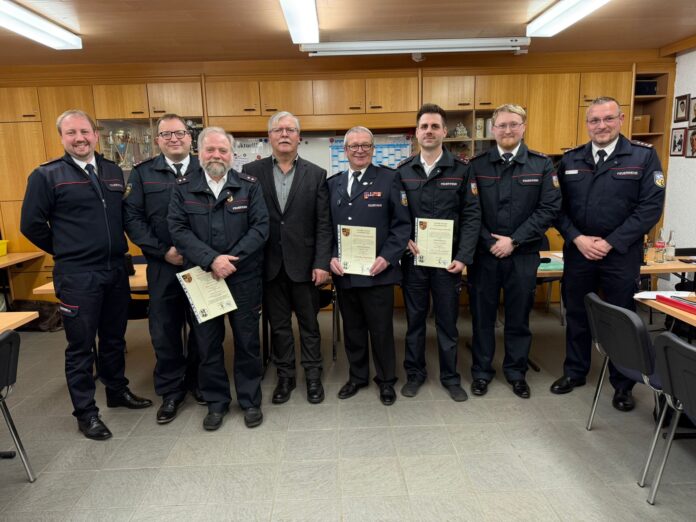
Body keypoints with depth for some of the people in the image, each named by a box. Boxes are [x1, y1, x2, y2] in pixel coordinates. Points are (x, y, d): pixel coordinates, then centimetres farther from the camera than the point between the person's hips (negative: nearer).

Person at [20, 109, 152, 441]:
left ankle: (117, 391, 36)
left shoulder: (114, 172, 9)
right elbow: (31, 224, -3)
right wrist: (66, 252, 4)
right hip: (76, 276, -4)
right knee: (81, 346, 5)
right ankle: (85, 412, 19)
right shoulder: (47, 175, -6)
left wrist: (117, 251, 11)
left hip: (116, 270, 5)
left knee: (114, 338, 17)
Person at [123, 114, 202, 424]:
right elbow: (132, 217, -1)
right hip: (163, 265, 0)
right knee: (165, 329, 7)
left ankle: (198, 381, 30)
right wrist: (163, 251, -11)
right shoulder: (142, 174, 5)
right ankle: (171, 391, 24)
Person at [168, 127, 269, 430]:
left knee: (247, 340, 8)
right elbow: (178, 230, -5)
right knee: (207, 343, 11)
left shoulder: (249, 185, 1)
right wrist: (211, 260, -17)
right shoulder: (183, 188, 3)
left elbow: (260, 227, -6)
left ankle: (250, 400, 26)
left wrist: (232, 260, -15)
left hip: (243, 277, -1)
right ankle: (216, 402, 28)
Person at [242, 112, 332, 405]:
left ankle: (313, 376, 28)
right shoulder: (251, 172, 2)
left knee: (309, 323, 11)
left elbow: (323, 224, -2)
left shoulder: (316, 174, 1)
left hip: (304, 264, 0)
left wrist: (322, 263, -9)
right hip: (269, 265, 1)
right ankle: (285, 376, 29)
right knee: (278, 325, 13)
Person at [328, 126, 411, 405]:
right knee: (352, 329, 15)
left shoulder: (389, 179, -1)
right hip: (343, 272, 4)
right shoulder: (333, 183, 11)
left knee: (381, 330, 8)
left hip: (377, 271, -3)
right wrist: (331, 257, -5)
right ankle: (357, 376, 34)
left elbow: (402, 223, -5)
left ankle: (386, 380, 27)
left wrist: (387, 258, -15)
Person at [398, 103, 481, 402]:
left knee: (447, 321, 10)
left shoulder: (461, 170, -1)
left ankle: (450, 376, 26)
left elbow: (471, 215, -4)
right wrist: (404, 240, -12)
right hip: (413, 258, 1)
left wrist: (463, 257, -12)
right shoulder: (403, 171, 4)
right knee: (414, 319, 12)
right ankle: (415, 372, 28)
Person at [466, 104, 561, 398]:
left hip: (524, 255, 1)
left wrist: (514, 240, -12)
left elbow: (550, 208, -5)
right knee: (482, 315, 10)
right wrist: (489, 242, -13)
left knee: (519, 317, 12)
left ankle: (516, 372, 30)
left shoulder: (542, 165, 2)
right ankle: (481, 371, 26)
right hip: (483, 254, 0)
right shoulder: (476, 165, 0)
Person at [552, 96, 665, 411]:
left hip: (621, 255, -2)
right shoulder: (570, 160, 5)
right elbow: (557, 206, 3)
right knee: (576, 315, 13)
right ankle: (575, 372, 31)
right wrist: (577, 238, -11)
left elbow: (651, 206, -8)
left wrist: (610, 243, -15)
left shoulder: (644, 156, -3)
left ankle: (623, 384, 25)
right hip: (577, 252, 3)